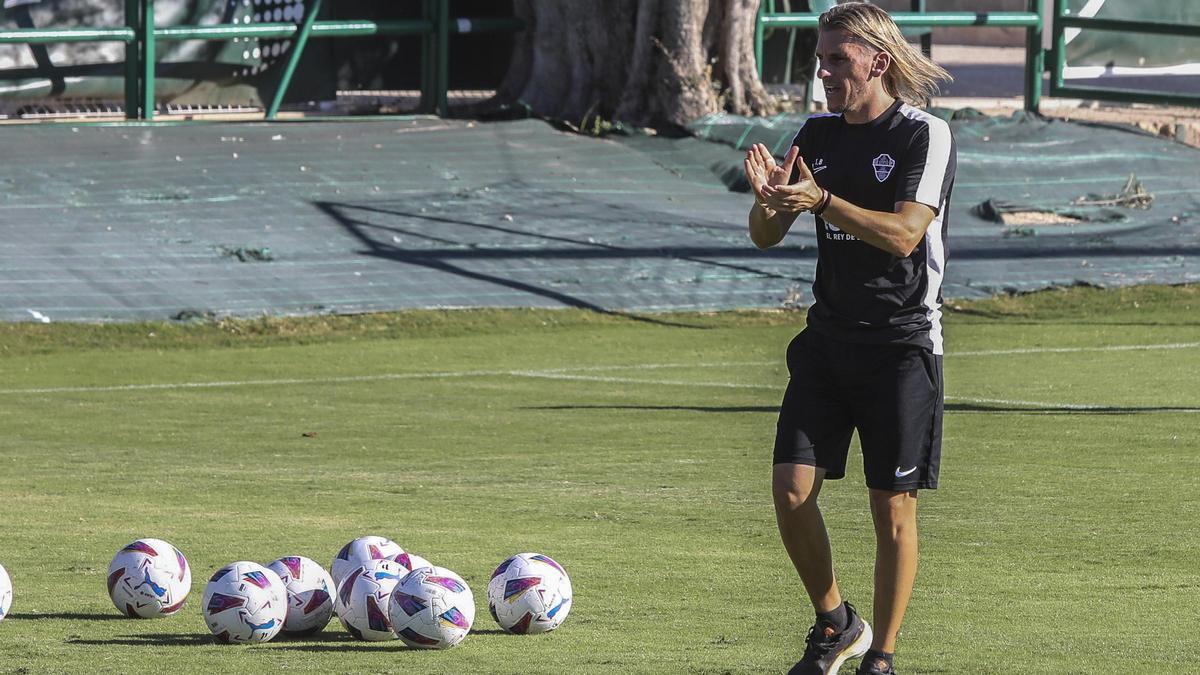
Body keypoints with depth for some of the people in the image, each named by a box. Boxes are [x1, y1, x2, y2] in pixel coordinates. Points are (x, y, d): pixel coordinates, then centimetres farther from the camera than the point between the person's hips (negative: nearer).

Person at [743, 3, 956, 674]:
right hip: (829, 337, 5)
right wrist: (768, 198, -14)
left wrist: (823, 200, -31)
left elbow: (903, 234, -21)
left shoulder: (926, 135, -9)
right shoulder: (819, 134, 9)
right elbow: (766, 236, 9)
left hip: (902, 343, -5)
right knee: (791, 492, -4)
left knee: (893, 508, -2)